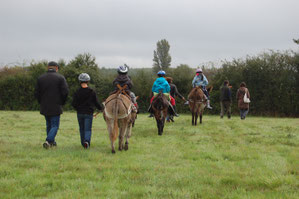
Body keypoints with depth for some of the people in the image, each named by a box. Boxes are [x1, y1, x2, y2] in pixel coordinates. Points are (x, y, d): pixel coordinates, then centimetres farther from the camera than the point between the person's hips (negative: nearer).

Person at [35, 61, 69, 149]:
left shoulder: (41, 78, 3)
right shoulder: (60, 78, -7)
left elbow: (36, 93, 1)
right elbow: (65, 92, -13)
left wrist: (41, 102, 14)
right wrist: (62, 102, 3)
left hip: (44, 107, 4)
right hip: (56, 107, -4)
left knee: (49, 125, 19)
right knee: (55, 126, 1)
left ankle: (51, 142, 26)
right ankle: (48, 141, -18)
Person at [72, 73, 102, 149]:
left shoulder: (77, 92, -6)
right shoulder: (92, 92, -6)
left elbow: (74, 104, -5)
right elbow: (96, 103, -2)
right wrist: (100, 108, 18)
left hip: (80, 113, 1)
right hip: (89, 113, -1)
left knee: (82, 129, 16)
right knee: (88, 129, -1)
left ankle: (83, 143, 23)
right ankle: (87, 141, -25)